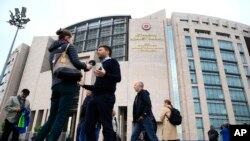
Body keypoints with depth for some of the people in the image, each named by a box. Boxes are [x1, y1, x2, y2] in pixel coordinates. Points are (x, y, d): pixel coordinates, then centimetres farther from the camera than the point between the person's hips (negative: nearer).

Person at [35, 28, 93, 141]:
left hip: (56, 85, 7)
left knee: (52, 118, 8)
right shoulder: (69, 46, 7)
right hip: (68, 85, -7)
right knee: (61, 117, -11)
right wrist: (86, 66, 9)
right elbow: (75, 62, -10)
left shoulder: (52, 51, 28)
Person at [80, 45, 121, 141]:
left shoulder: (112, 62, 6)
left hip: (106, 97, -8)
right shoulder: (101, 66, 28)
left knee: (106, 125, -9)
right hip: (96, 97, 8)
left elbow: (118, 78, -10)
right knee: (89, 125, 3)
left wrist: (105, 74, -27)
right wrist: (84, 85, 27)